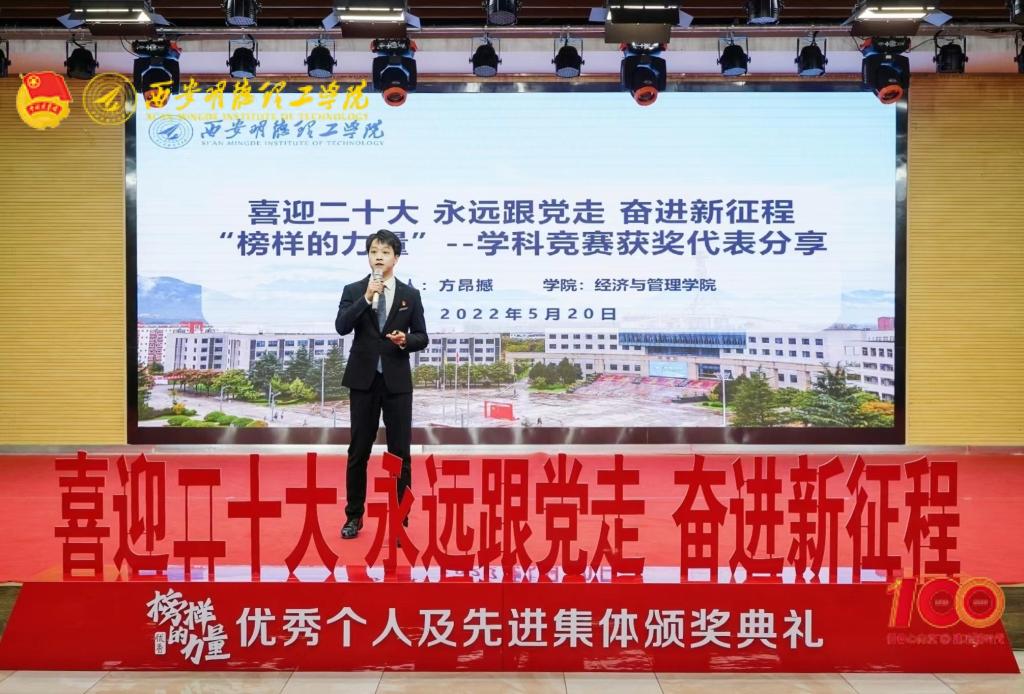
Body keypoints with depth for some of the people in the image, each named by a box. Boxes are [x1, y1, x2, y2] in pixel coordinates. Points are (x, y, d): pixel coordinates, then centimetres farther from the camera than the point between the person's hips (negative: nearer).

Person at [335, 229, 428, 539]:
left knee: (400, 452, 2)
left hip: (397, 381, 0)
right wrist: (366, 297, -20)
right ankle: (354, 516, 20)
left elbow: (422, 337, 7)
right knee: (359, 450, 7)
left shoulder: (410, 295, 5)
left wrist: (405, 340, -14)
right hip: (363, 379, 0)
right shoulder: (353, 291, 3)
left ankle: (401, 520, 11)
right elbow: (341, 327, -12)